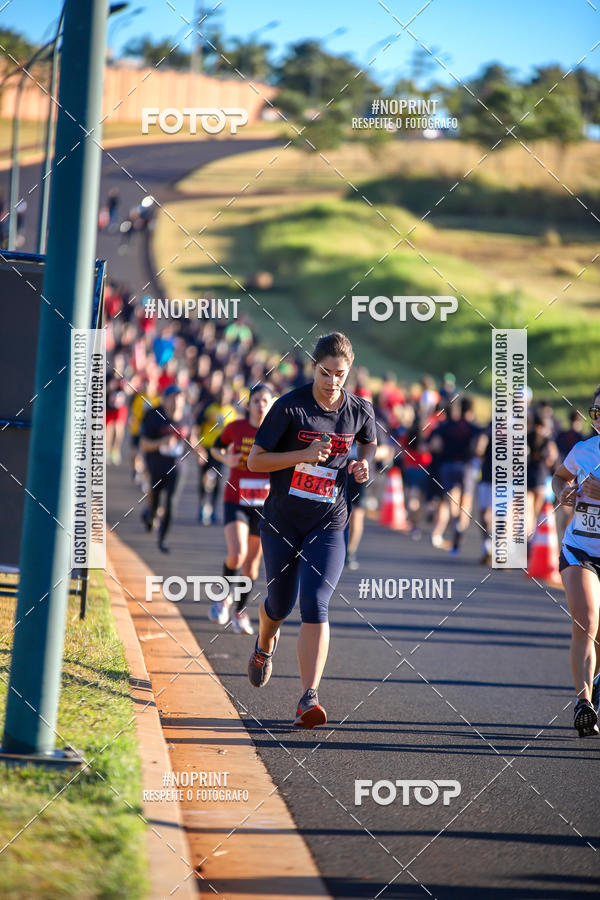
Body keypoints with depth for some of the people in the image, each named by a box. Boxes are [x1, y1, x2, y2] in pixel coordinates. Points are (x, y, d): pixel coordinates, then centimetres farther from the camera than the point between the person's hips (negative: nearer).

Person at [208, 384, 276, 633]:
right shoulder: (236, 428, -3)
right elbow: (215, 448, 14)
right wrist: (225, 458, -7)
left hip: (264, 504, 1)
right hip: (235, 500, -1)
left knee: (252, 563, 7)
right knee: (236, 555, -20)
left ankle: (240, 611, 25)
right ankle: (223, 596, 9)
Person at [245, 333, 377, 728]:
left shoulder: (360, 410, -2)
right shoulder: (289, 407, -11)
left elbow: (369, 441, 21)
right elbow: (255, 461, -9)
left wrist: (365, 464, -2)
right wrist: (303, 455, -22)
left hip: (328, 526, 0)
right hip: (282, 523, 0)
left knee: (315, 607, -16)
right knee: (280, 604, 15)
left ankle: (309, 699, -20)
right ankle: (265, 647, 52)